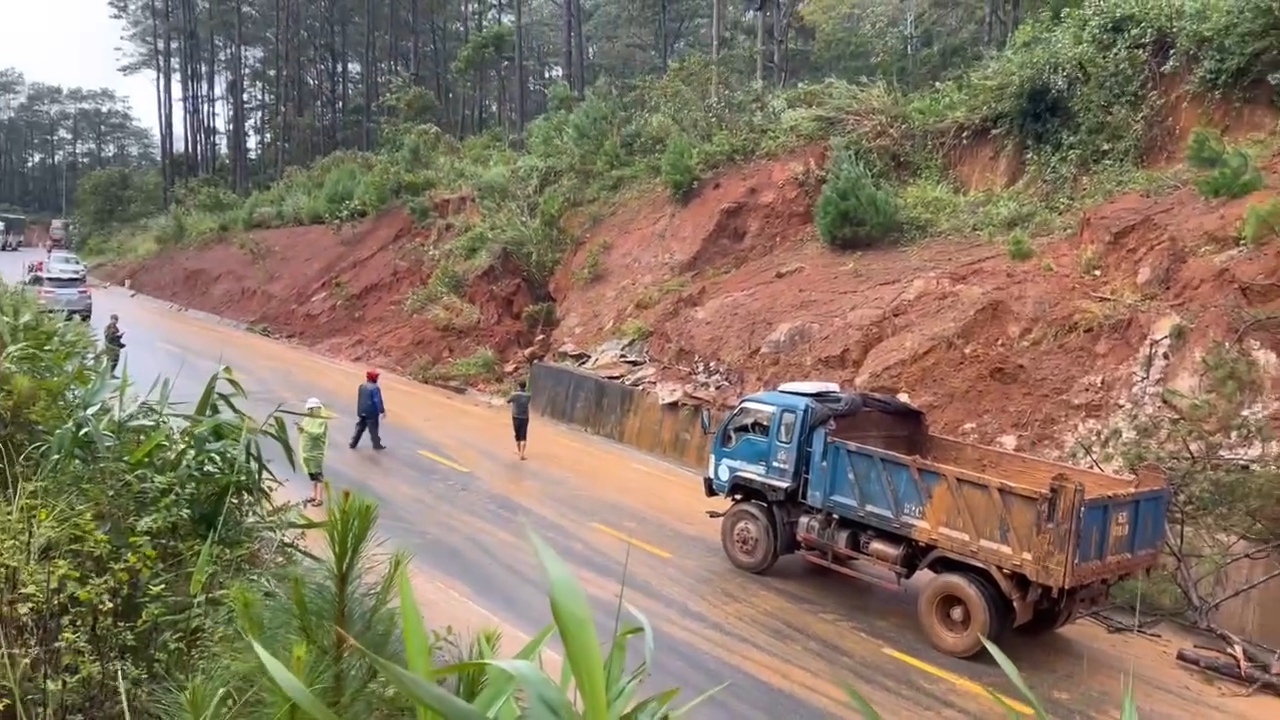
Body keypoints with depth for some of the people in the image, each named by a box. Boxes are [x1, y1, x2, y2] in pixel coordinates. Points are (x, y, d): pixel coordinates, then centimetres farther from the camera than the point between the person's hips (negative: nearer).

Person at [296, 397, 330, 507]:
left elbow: (318, 433, -23)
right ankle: (314, 495, 24)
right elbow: (301, 434, 15)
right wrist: (299, 428, -5)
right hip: (306, 452, 7)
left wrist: (305, 428, -27)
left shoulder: (322, 421, -9)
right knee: (312, 475, 15)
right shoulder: (306, 419, 11)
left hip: (316, 452, -7)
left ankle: (319, 498, -4)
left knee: (318, 475, -5)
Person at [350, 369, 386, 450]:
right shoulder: (375, 388, -19)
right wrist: (382, 411, -15)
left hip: (362, 411, 7)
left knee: (360, 427, 16)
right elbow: (378, 401, -21)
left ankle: (353, 443, 17)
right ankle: (377, 445, 14)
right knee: (373, 429, 4)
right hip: (371, 412, -7)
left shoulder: (362, 387, 7)